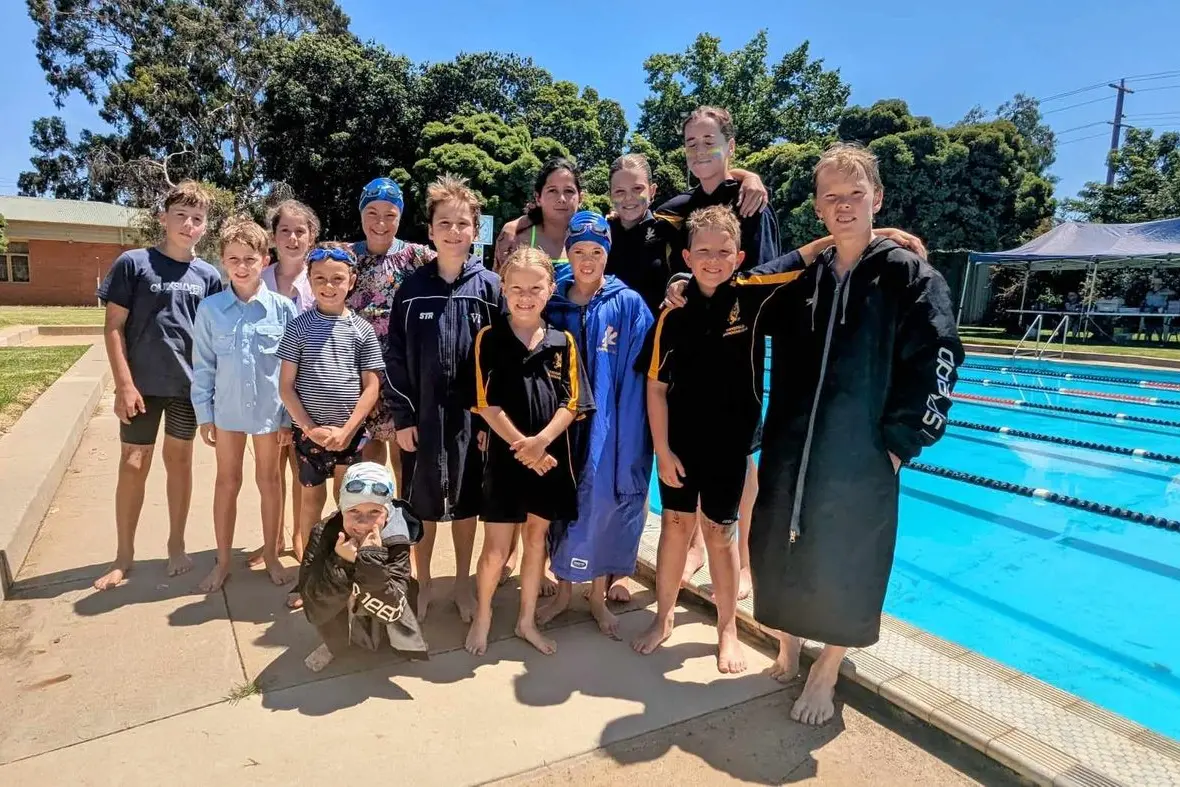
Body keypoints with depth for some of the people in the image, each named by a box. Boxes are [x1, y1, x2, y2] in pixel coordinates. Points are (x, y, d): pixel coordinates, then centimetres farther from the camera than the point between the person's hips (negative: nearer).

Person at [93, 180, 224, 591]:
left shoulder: (209, 276, 2)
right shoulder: (133, 263, -5)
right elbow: (113, 327, -5)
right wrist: (124, 383, -11)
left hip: (189, 386, 2)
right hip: (142, 385, -2)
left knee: (179, 461, 12)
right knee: (133, 465, 5)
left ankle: (176, 545, 26)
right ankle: (124, 555, 20)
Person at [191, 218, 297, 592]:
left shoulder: (282, 308, -8)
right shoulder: (210, 308, -4)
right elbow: (202, 366, 1)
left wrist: (289, 416, -5)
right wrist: (204, 414, -1)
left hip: (270, 409, -1)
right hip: (227, 409, 1)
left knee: (269, 481, 13)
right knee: (226, 482, 13)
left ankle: (271, 554, 29)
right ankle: (223, 560, 28)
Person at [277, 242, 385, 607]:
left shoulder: (362, 330, -1)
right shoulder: (299, 326, -2)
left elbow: (371, 386, -3)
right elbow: (286, 385, -2)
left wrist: (347, 430, -11)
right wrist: (310, 427, -10)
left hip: (350, 431, 0)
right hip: (309, 430, 0)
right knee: (312, 498, 11)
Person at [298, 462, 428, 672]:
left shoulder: (395, 541, -27)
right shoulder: (323, 534, -26)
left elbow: (391, 609, -32)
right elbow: (314, 610, -30)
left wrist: (371, 558, -43)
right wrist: (340, 561, -44)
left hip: (378, 622, 1)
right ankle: (336, 642, 2)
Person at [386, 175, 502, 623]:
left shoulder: (489, 286, -2)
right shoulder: (412, 288, 0)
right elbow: (395, 357, 0)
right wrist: (402, 416, -4)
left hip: (471, 414, 0)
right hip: (423, 414, 1)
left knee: (466, 501, 12)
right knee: (422, 503, 12)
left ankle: (463, 584, 31)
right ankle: (422, 584, 31)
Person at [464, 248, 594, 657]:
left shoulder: (563, 342, 2)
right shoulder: (489, 338, -4)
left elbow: (572, 403, -2)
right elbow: (486, 404, -8)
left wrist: (540, 441, -17)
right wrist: (521, 445, -15)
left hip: (551, 457, 3)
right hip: (505, 456, -2)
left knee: (537, 538, 14)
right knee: (496, 548, 4)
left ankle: (527, 620, 32)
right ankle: (482, 615, 30)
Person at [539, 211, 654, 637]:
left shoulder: (629, 305, -5)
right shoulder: (552, 305, 3)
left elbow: (637, 378, -7)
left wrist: (627, 437, -12)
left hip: (608, 427, -2)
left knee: (603, 505, 7)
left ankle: (598, 597, 28)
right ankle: (562, 591, 32)